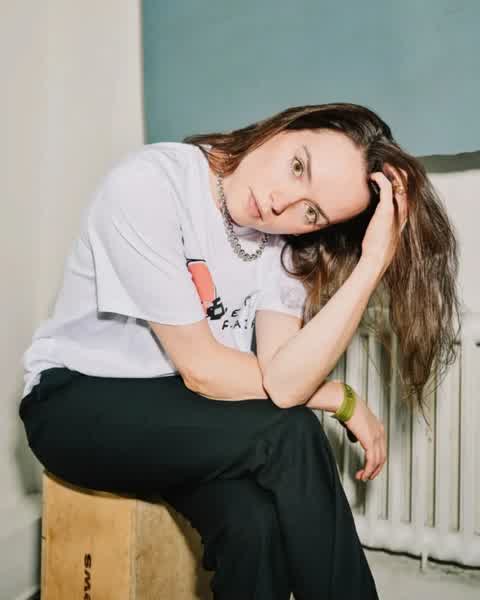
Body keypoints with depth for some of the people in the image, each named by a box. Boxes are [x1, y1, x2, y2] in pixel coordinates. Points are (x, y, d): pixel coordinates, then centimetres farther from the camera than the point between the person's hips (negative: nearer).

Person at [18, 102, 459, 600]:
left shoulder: (286, 235, -8)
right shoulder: (148, 185, -23)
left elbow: (280, 380, -22)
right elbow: (202, 370, -23)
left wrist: (373, 263, -27)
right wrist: (343, 400, -14)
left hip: (182, 410, 4)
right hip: (79, 405, -3)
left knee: (257, 521, -28)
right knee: (292, 436, -25)